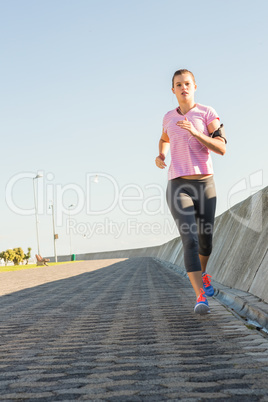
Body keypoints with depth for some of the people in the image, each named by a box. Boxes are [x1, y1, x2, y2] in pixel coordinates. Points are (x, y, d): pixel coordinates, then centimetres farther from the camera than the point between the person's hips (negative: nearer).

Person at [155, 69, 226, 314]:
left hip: (205, 184, 0)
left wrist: (195, 132, -24)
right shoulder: (169, 117, 10)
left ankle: (202, 273, 46)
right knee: (190, 240, -17)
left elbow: (222, 149, -10)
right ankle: (201, 297, -20)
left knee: (205, 239, 12)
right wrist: (160, 156, 10)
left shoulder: (208, 113, 0)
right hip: (178, 186, 0)